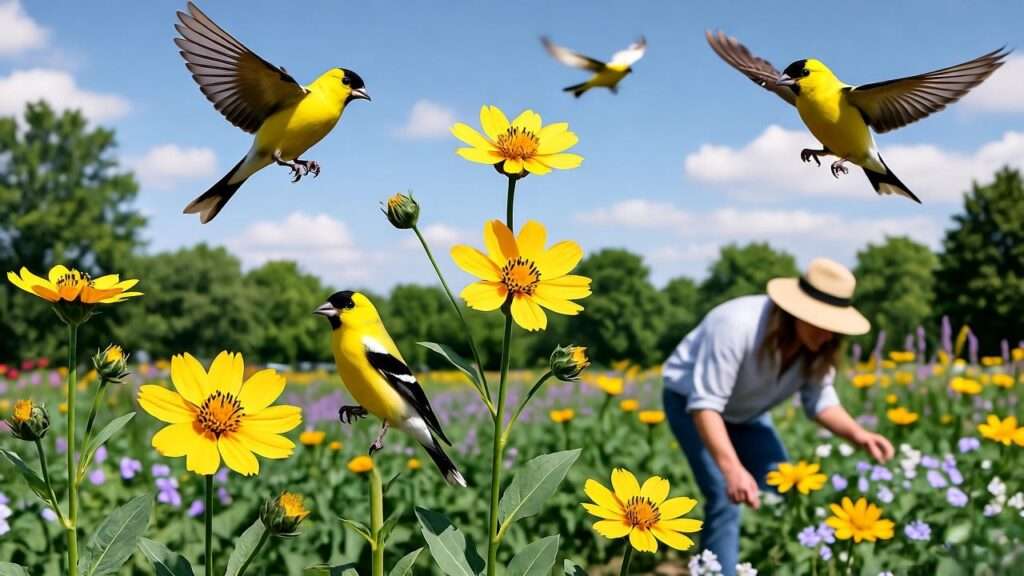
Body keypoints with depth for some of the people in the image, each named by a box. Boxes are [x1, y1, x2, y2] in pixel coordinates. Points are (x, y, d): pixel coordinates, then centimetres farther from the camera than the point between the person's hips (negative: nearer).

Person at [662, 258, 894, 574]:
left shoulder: (818, 346, -19)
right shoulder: (738, 325, -40)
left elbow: (820, 400, -7)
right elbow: (706, 405, -39)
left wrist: (857, 435, -26)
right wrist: (732, 469, -50)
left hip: (748, 411, 6)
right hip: (691, 401, -6)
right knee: (725, 500, -20)